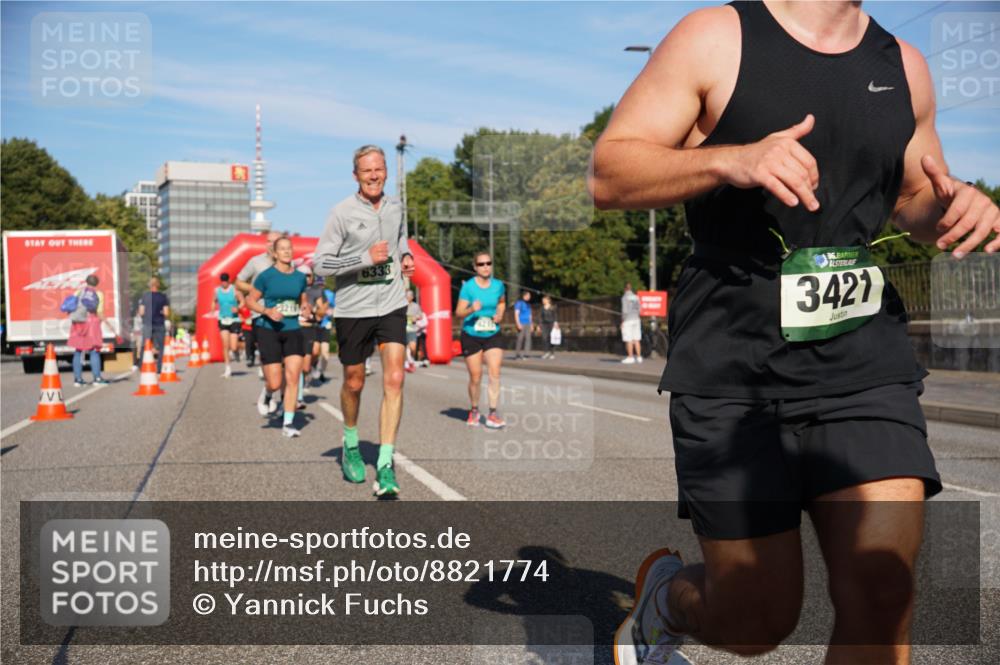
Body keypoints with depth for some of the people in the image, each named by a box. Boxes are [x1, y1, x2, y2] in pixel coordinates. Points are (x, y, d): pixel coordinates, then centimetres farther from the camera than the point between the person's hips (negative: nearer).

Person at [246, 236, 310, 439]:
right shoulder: (266, 276, -4)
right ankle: (267, 394, 34)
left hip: (293, 330, 3)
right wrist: (267, 311, -16)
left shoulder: (299, 277, 7)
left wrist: (306, 308, -3)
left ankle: (288, 424, -1)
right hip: (268, 330, -3)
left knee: (293, 376, -9)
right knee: (275, 383, -4)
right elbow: (250, 300, 1)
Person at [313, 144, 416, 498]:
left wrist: (405, 255, 7)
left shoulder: (395, 206, 6)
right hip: (353, 308, -2)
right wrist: (366, 258, -21)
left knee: (394, 380, -12)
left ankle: (385, 466, -8)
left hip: (391, 305, 3)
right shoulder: (342, 212, -9)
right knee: (354, 383, 11)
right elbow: (320, 263, -11)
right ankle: (350, 444, 40)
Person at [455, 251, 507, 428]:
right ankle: (474, 411, 26)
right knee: (475, 377, 4)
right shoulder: (468, 286, -12)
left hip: (493, 335, 2)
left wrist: (500, 314, 1)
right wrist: (471, 309, -32)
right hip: (471, 336, -2)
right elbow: (458, 313, -13)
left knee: (495, 373, -11)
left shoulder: (498, 285, 0)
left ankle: (493, 413, -7)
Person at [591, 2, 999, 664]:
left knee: (882, 596, -10)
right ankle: (666, 594, 38)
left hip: (864, 362, 4)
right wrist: (729, 160, -23)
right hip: (731, 368, -4)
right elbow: (606, 174, -6)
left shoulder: (903, 65, 12)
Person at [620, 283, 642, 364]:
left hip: (627, 320, -6)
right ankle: (638, 357, 7)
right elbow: (638, 309, 11)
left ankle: (630, 357, -6)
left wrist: (622, 321, -10)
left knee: (628, 340, -4)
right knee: (636, 340, 8)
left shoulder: (625, 297, -10)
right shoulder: (636, 297, 9)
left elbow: (624, 310, -15)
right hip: (636, 320, 6)